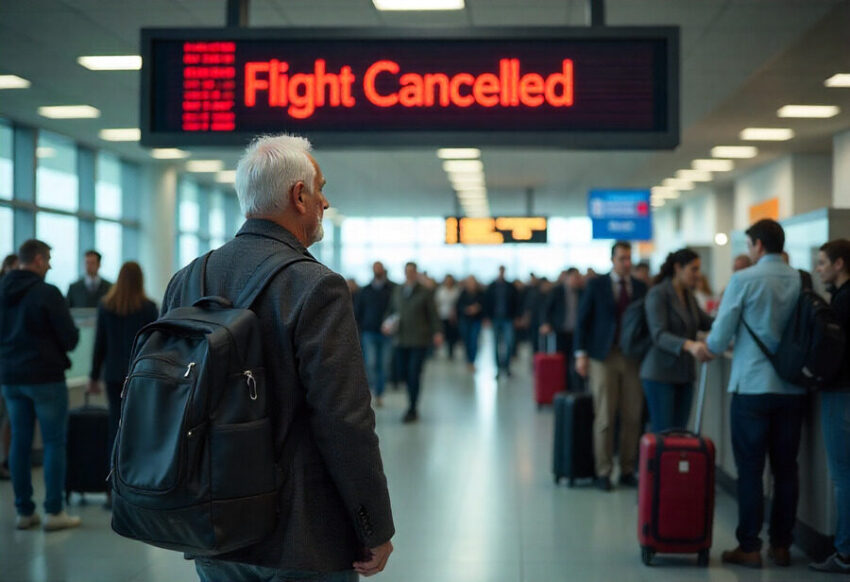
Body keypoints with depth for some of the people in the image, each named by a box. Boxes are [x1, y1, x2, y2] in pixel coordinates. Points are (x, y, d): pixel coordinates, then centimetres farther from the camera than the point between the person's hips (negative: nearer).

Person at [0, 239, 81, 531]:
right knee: (54, 443, 0)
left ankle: (24, 512, 13)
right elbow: (69, 338, -13)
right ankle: (54, 512, 0)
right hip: (45, 377, -6)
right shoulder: (47, 293, -14)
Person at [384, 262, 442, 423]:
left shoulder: (425, 292, 0)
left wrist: (437, 333, -12)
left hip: (419, 340, -4)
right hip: (402, 340, 4)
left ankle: (412, 410, -2)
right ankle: (412, 404, 21)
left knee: (414, 374, -8)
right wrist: (387, 323, 3)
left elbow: (433, 314, 0)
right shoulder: (397, 291, 13)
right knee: (405, 373, 5)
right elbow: (391, 310, 22)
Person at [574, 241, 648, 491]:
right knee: (605, 417, -2)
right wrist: (581, 353, -5)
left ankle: (627, 470, 11)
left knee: (632, 417, 2)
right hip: (604, 357, -2)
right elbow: (582, 320, 2)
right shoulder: (596, 285, 2)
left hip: (633, 358, 2)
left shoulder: (640, 287, 8)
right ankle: (603, 472, 6)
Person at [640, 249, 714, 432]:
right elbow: (659, 335, -22)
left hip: (684, 375, 7)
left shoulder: (688, 296, 12)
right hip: (660, 374, -7)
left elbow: (707, 323, 21)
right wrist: (689, 345, -39)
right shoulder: (658, 294, -11)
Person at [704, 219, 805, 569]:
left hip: (753, 386, -4)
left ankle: (749, 547, 5)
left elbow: (720, 338, -8)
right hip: (792, 387, 4)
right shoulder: (801, 282, 3)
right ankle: (781, 545, 16)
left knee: (750, 470, 2)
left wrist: (709, 348, 16)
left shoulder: (744, 280, -9)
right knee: (786, 469, 10)